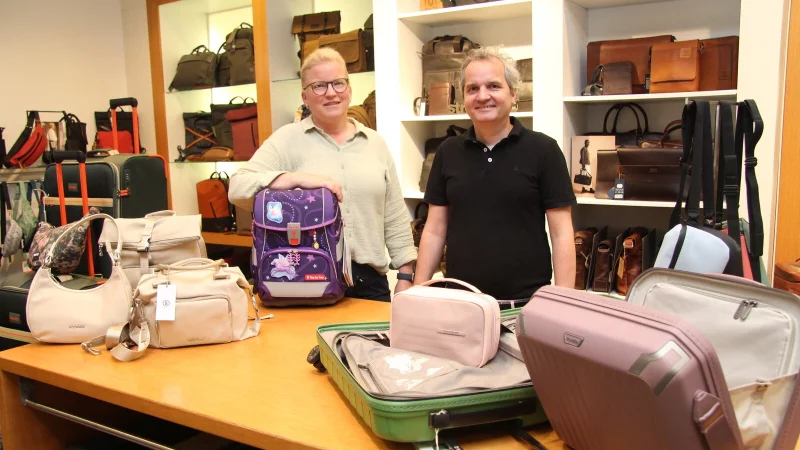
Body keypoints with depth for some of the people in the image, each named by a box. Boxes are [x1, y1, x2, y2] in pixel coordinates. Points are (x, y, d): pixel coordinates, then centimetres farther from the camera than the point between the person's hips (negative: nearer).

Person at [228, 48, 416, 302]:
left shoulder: (375, 143, 10)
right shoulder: (288, 140, 0)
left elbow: (396, 218, 11)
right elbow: (238, 188, -13)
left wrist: (405, 276, 6)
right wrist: (300, 179, -24)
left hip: (370, 280, 3)